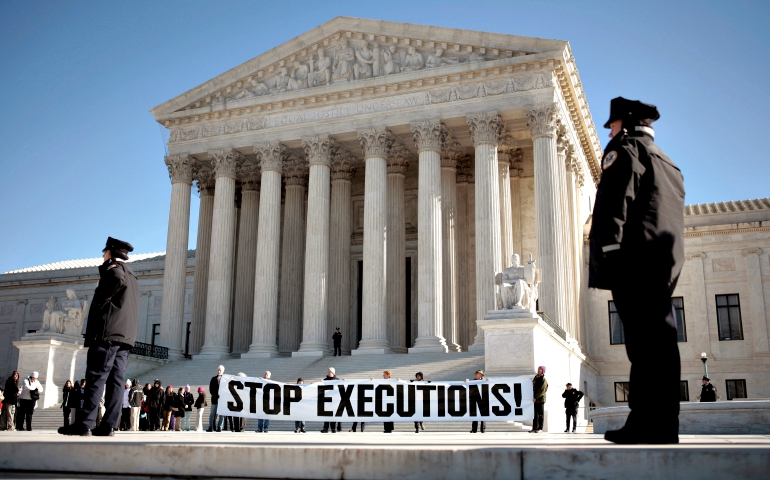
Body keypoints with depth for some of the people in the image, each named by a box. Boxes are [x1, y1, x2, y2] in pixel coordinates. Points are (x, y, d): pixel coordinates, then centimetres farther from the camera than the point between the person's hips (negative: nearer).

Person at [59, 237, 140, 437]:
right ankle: (108, 426, -4)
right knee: (115, 381, 1)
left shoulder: (113, 266, 3)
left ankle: (84, 424, -13)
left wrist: (101, 300, -13)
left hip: (109, 332, -8)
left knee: (96, 377, -11)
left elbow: (118, 279, -21)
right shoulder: (131, 275, 29)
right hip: (127, 335, 8)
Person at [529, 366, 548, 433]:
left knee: (540, 414, 0)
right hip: (535, 400, 7)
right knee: (535, 414, 7)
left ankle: (540, 428, 5)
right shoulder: (536, 378, 15)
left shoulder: (544, 380, -8)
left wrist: (536, 397, -16)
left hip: (540, 399, -7)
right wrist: (533, 397, 8)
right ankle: (535, 428, 10)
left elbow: (542, 390, -15)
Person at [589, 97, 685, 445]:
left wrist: (605, 252, -19)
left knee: (644, 342, -13)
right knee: (658, 340, 6)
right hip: (667, 260, 9)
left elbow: (615, 202, -12)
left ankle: (649, 427, -14)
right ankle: (662, 427, 7)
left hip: (635, 259, -9)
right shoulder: (666, 162, 30)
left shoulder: (626, 149, 3)